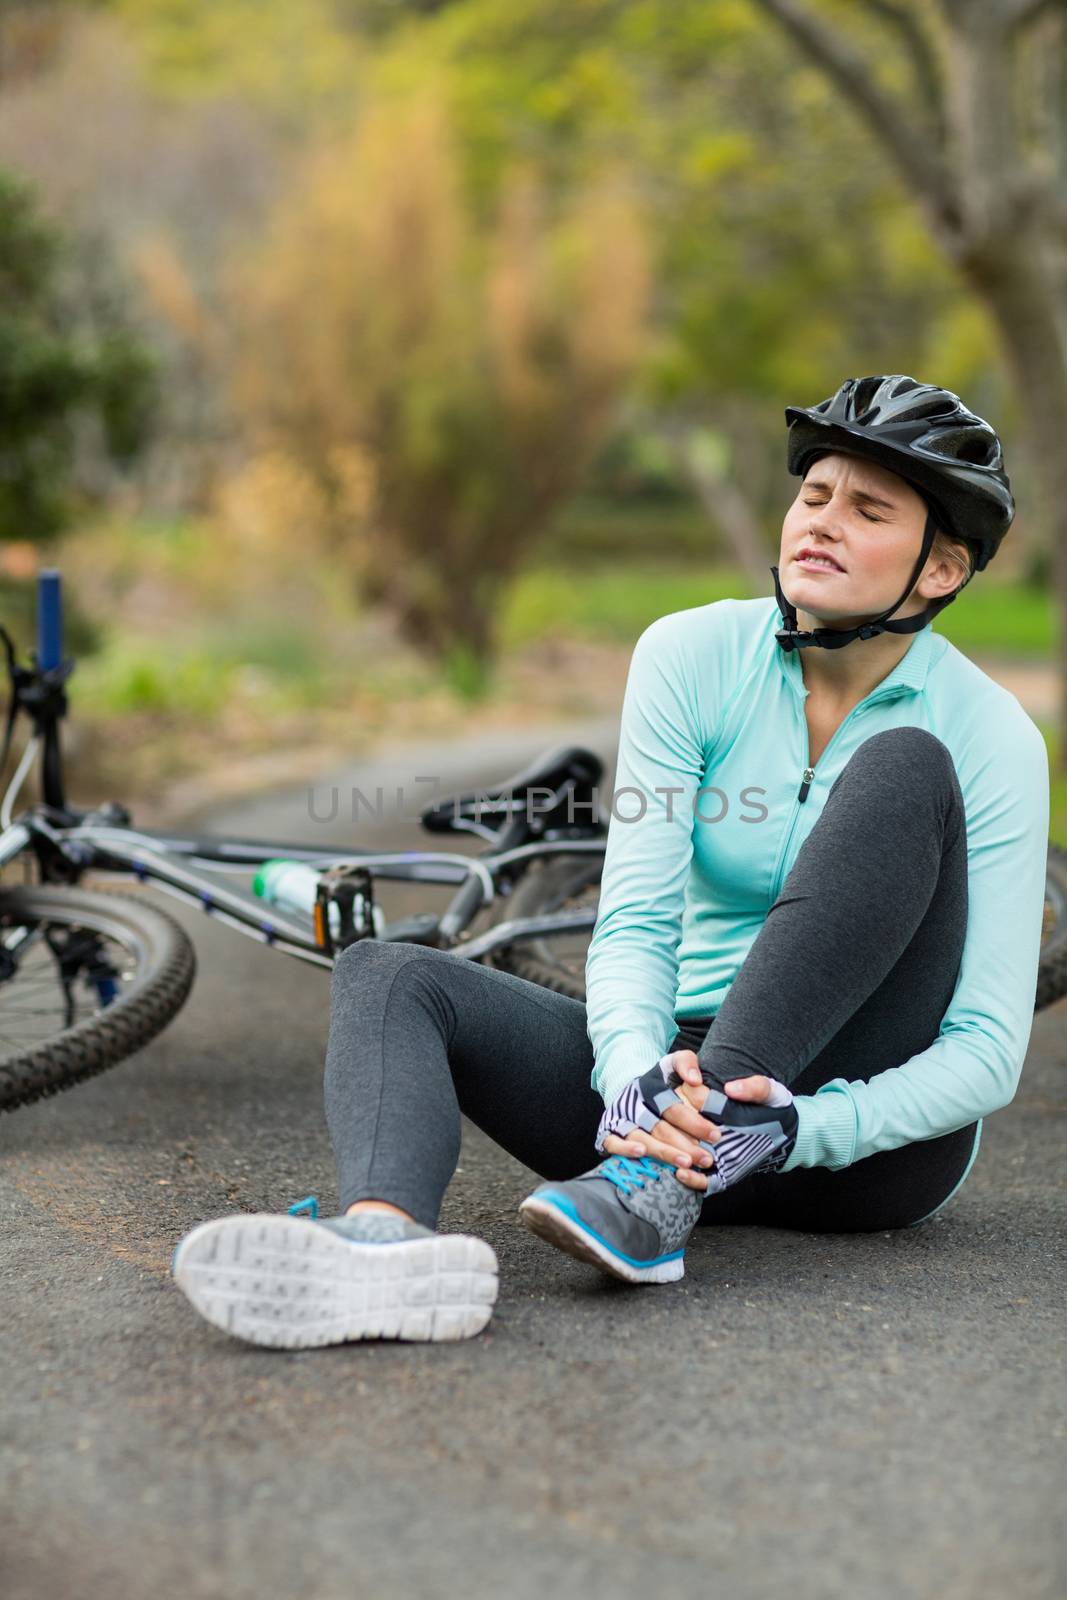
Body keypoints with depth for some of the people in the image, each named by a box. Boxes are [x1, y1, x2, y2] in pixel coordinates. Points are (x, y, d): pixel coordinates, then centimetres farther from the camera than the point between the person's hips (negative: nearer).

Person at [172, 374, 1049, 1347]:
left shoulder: (991, 739, -10)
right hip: (688, 1060, 3)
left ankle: (665, 1187, -35)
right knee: (382, 976, -17)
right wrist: (640, 1083, -32)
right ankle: (386, 1241, -53)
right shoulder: (691, 656, -3)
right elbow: (634, 924, -11)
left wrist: (801, 1129, -32)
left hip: (870, 1129, -3)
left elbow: (989, 1048, -15)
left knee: (902, 766, -25)